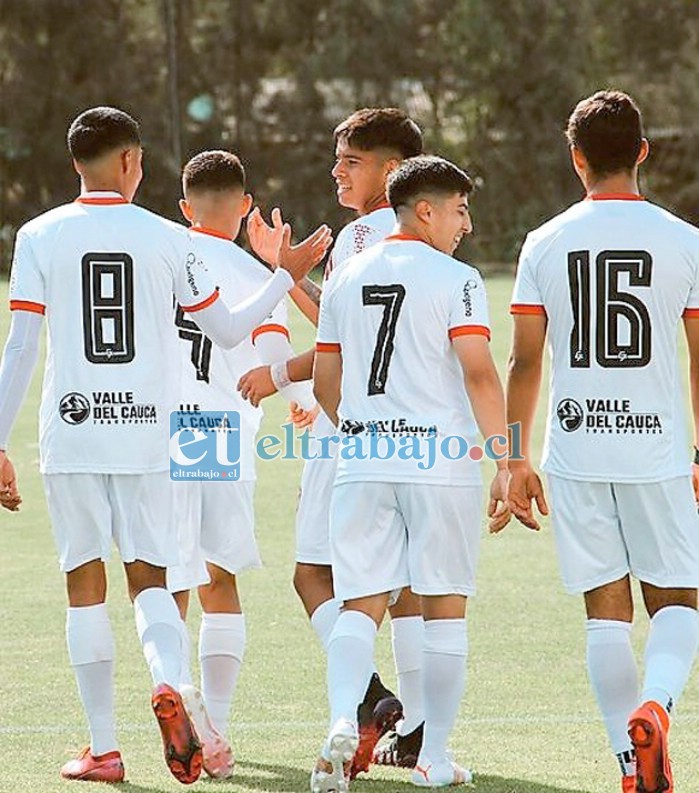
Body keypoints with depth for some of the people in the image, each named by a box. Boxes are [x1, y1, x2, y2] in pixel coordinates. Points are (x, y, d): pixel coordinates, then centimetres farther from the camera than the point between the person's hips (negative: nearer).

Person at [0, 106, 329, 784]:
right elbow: (228, 331, 9)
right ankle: (167, 684, -22)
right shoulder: (164, 238, 1)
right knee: (149, 577, 9)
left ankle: (102, 748, 6)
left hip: (71, 434, -1)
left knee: (85, 582, 7)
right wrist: (286, 277, 23)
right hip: (147, 433, 1)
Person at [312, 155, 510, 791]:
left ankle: (343, 721, -21)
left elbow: (324, 384, 17)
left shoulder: (347, 278, 12)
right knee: (445, 607, 6)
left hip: (362, 464, 4)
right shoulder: (455, 279, -5)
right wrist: (505, 464, -15)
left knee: (360, 606, 4)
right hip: (442, 462, -4)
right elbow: (479, 374, -16)